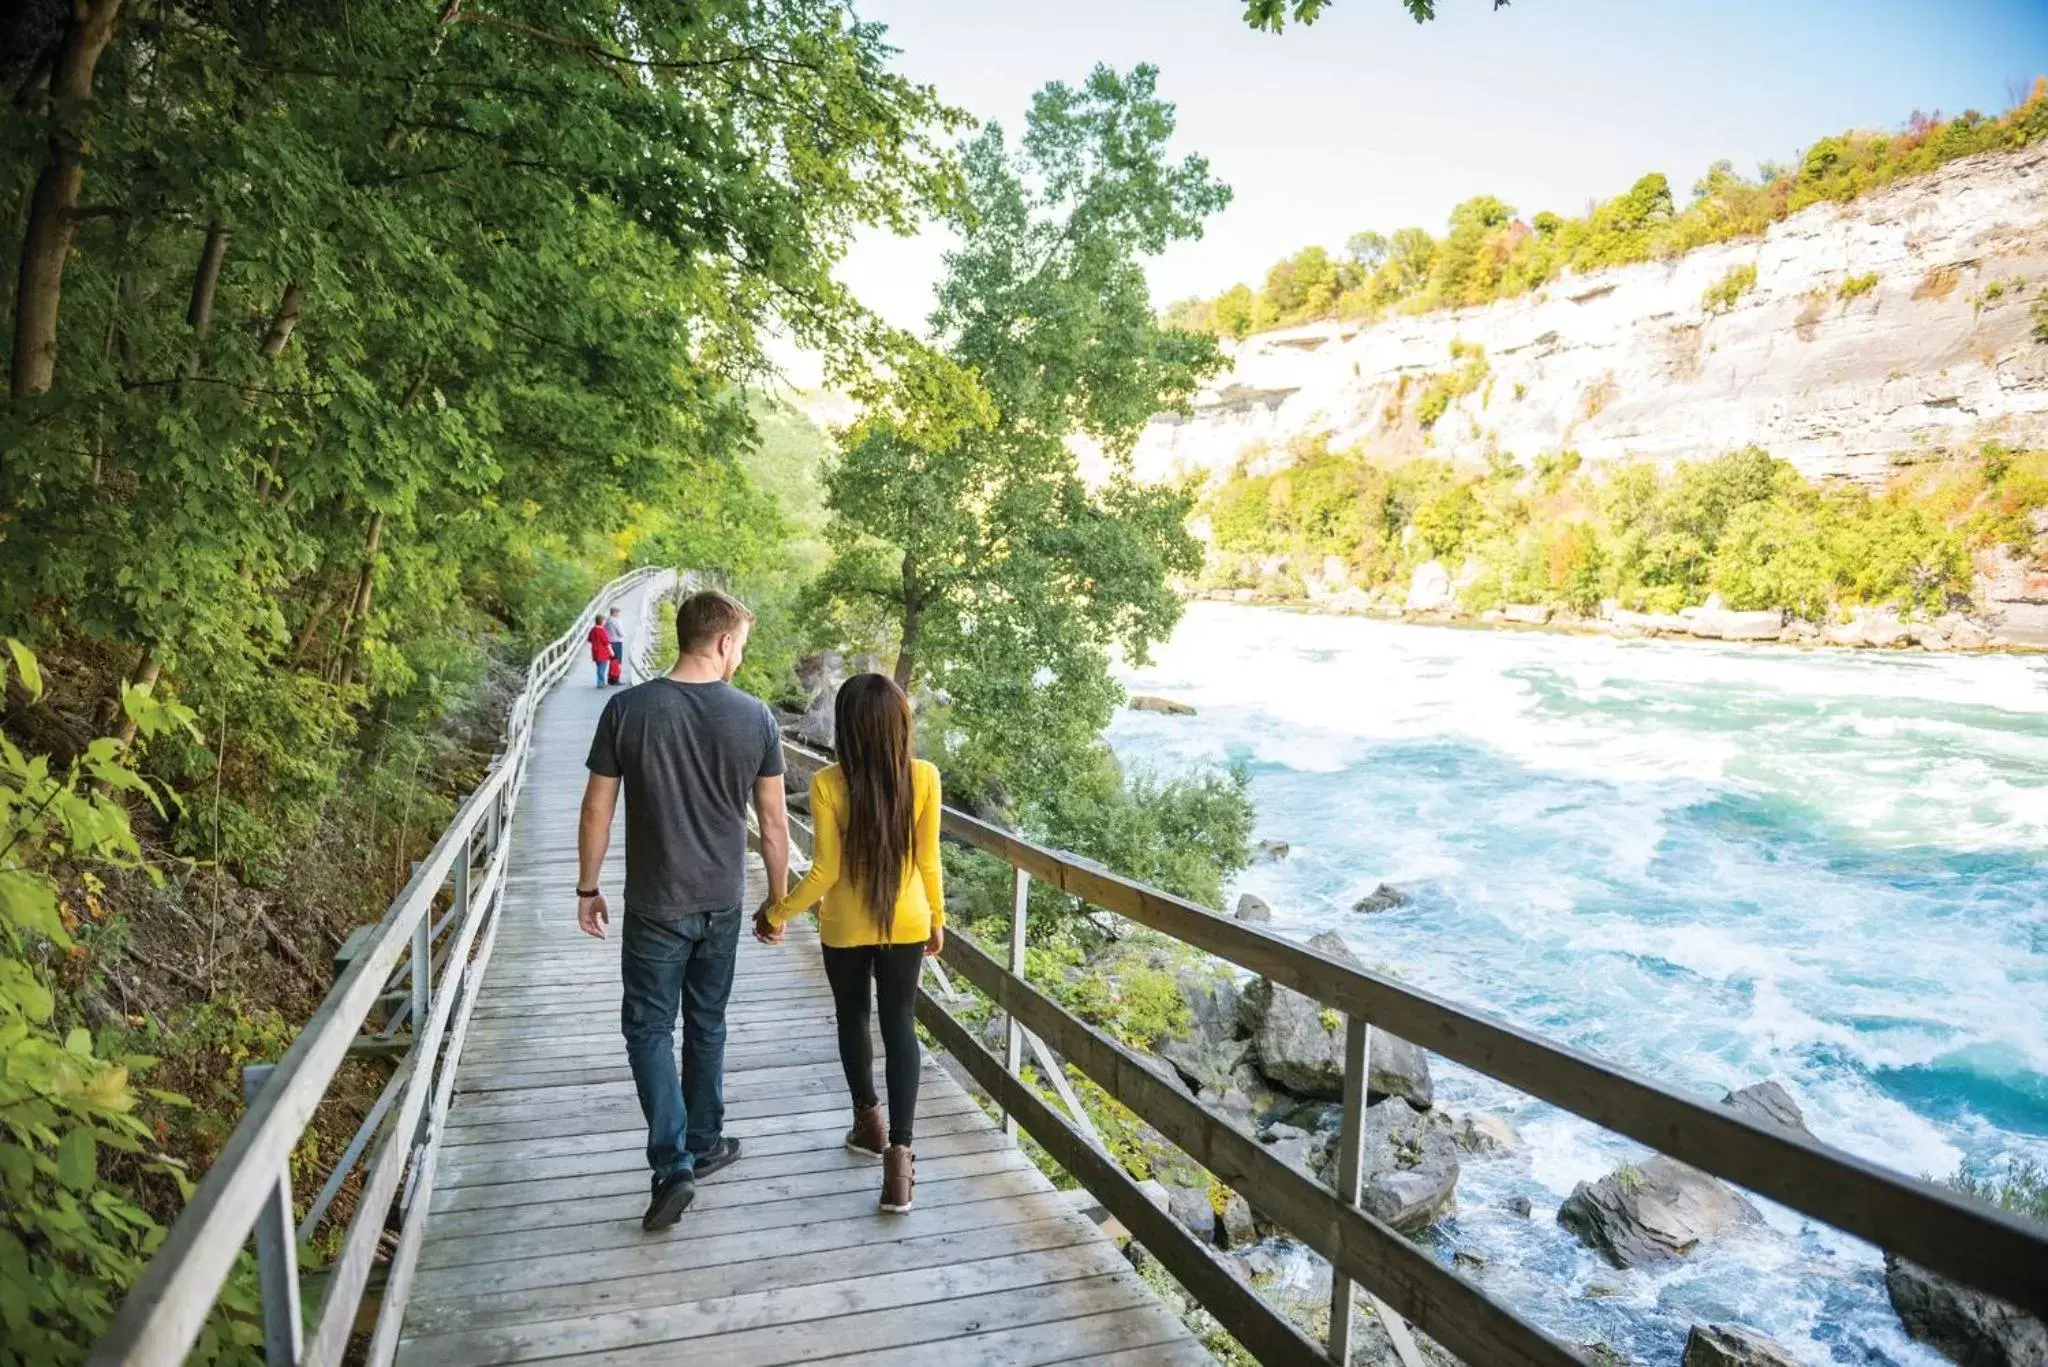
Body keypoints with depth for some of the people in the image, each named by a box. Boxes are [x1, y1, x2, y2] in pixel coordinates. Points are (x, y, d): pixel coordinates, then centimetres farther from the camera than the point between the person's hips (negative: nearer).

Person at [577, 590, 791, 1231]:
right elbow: (774, 821, -2)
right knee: (706, 1025, 17)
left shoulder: (627, 709, -11)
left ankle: (673, 1165, 0)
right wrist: (778, 898, 10)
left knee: (650, 1028, 8)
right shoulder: (754, 717, -7)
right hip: (722, 903, 2)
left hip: (655, 907, -2)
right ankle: (704, 1145, 30)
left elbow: (597, 810, -5)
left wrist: (587, 889, 8)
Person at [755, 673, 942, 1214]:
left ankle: (869, 1123, 36)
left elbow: (825, 870, -15)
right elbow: (928, 861, -4)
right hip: (906, 924, 1)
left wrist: (777, 914, -1)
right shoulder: (924, 778, -12)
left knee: (853, 1019, 21)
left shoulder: (828, 784, -18)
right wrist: (937, 918, 10)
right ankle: (898, 1151, -2)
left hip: (846, 928, -1)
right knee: (900, 1027, 8)